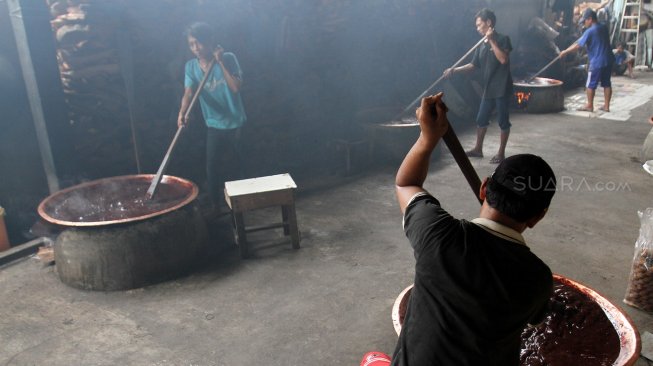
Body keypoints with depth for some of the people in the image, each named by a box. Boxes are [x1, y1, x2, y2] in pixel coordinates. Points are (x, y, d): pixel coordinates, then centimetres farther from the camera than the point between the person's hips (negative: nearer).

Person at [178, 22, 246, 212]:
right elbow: (188, 92, -14)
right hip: (214, 125, 3)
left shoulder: (228, 58, -13)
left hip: (234, 123, -3)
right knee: (212, 166, 4)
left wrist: (220, 62, -24)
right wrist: (182, 112, -32)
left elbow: (236, 87, -22)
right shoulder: (191, 66, -3)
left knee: (232, 166, 7)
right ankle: (216, 204, 19)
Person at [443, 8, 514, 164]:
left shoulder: (502, 39, -8)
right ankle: (478, 149, 26)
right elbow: (473, 65, 13)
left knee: (503, 121, 2)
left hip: (502, 88, -7)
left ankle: (501, 153, 11)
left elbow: (503, 59, -23)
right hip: (488, 89, 7)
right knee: (481, 119, 13)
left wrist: (492, 41, -19)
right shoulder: (482, 45, 10)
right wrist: (454, 70, 1)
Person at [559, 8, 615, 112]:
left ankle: (589, 106, 12)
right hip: (608, 60, 8)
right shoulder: (604, 27, 10)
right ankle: (606, 106, 15)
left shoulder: (590, 31, -14)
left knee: (590, 84, 5)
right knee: (607, 83, 10)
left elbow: (578, 45, -13)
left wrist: (565, 52, -3)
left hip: (597, 62, -8)